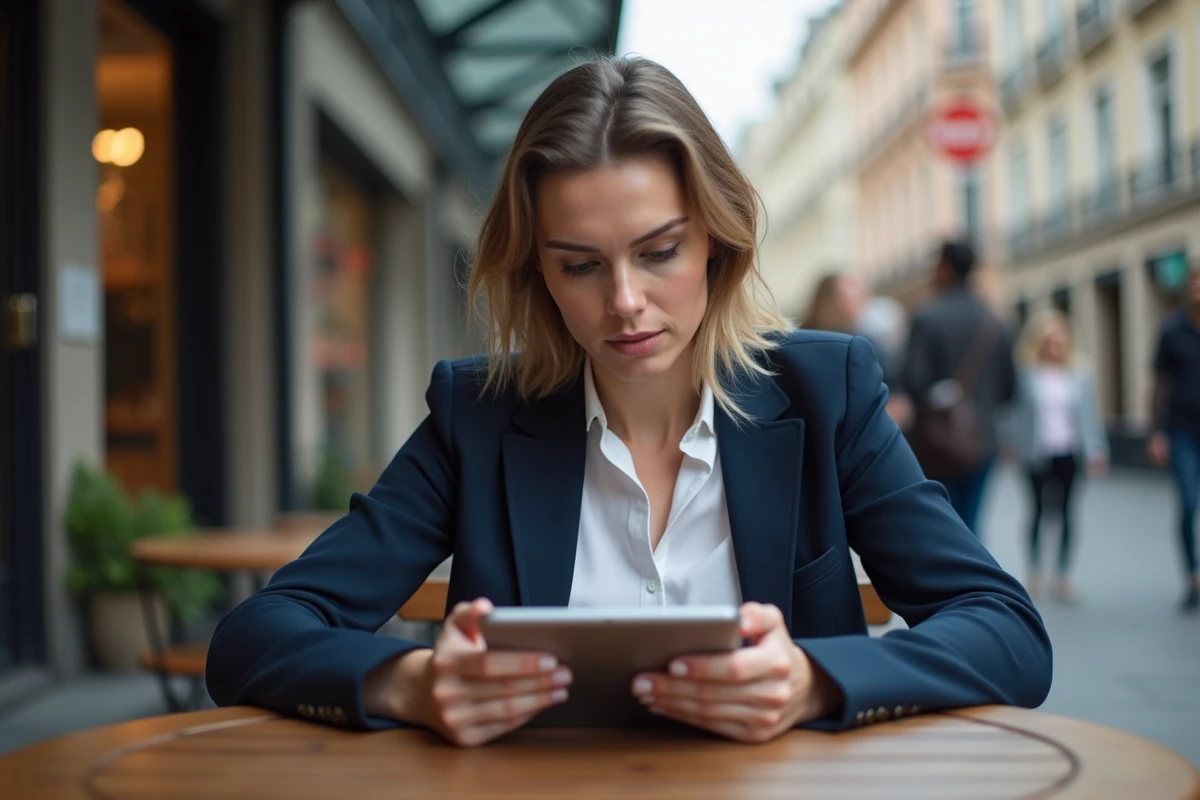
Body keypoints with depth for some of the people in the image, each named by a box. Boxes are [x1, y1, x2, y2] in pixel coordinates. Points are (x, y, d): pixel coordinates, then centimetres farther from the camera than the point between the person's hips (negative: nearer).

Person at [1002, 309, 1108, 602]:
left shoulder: (1079, 373, 1)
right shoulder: (1026, 373, -7)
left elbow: (1089, 413, 3)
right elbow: (1015, 411, -4)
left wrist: (1096, 450, 1)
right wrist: (1013, 443, -8)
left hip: (1068, 453, 2)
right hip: (1038, 453, -2)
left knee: (1065, 510, 3)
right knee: (1039, 509, 7)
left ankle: (1062, 575, 12)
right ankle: (1034, 572, 22)